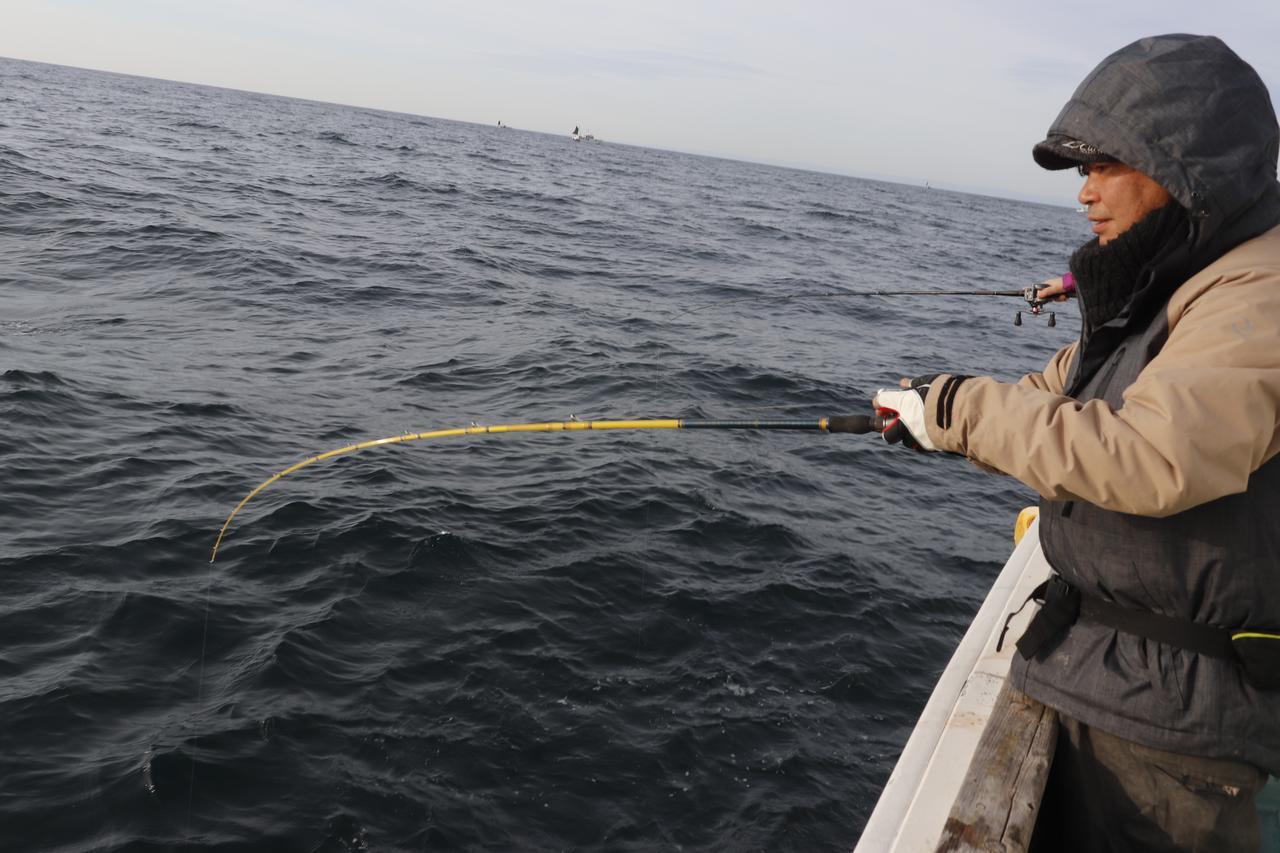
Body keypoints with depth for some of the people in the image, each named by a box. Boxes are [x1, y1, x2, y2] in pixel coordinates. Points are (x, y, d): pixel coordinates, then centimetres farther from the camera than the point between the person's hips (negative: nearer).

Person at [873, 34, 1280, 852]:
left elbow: (1150, 460, -36)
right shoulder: (1162, 289, 11)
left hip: (1176, 700, -9)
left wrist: (963, 409, -25)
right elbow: (1059, 395, 19)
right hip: (1110, 665, 9)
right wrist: (942, 407, 1)